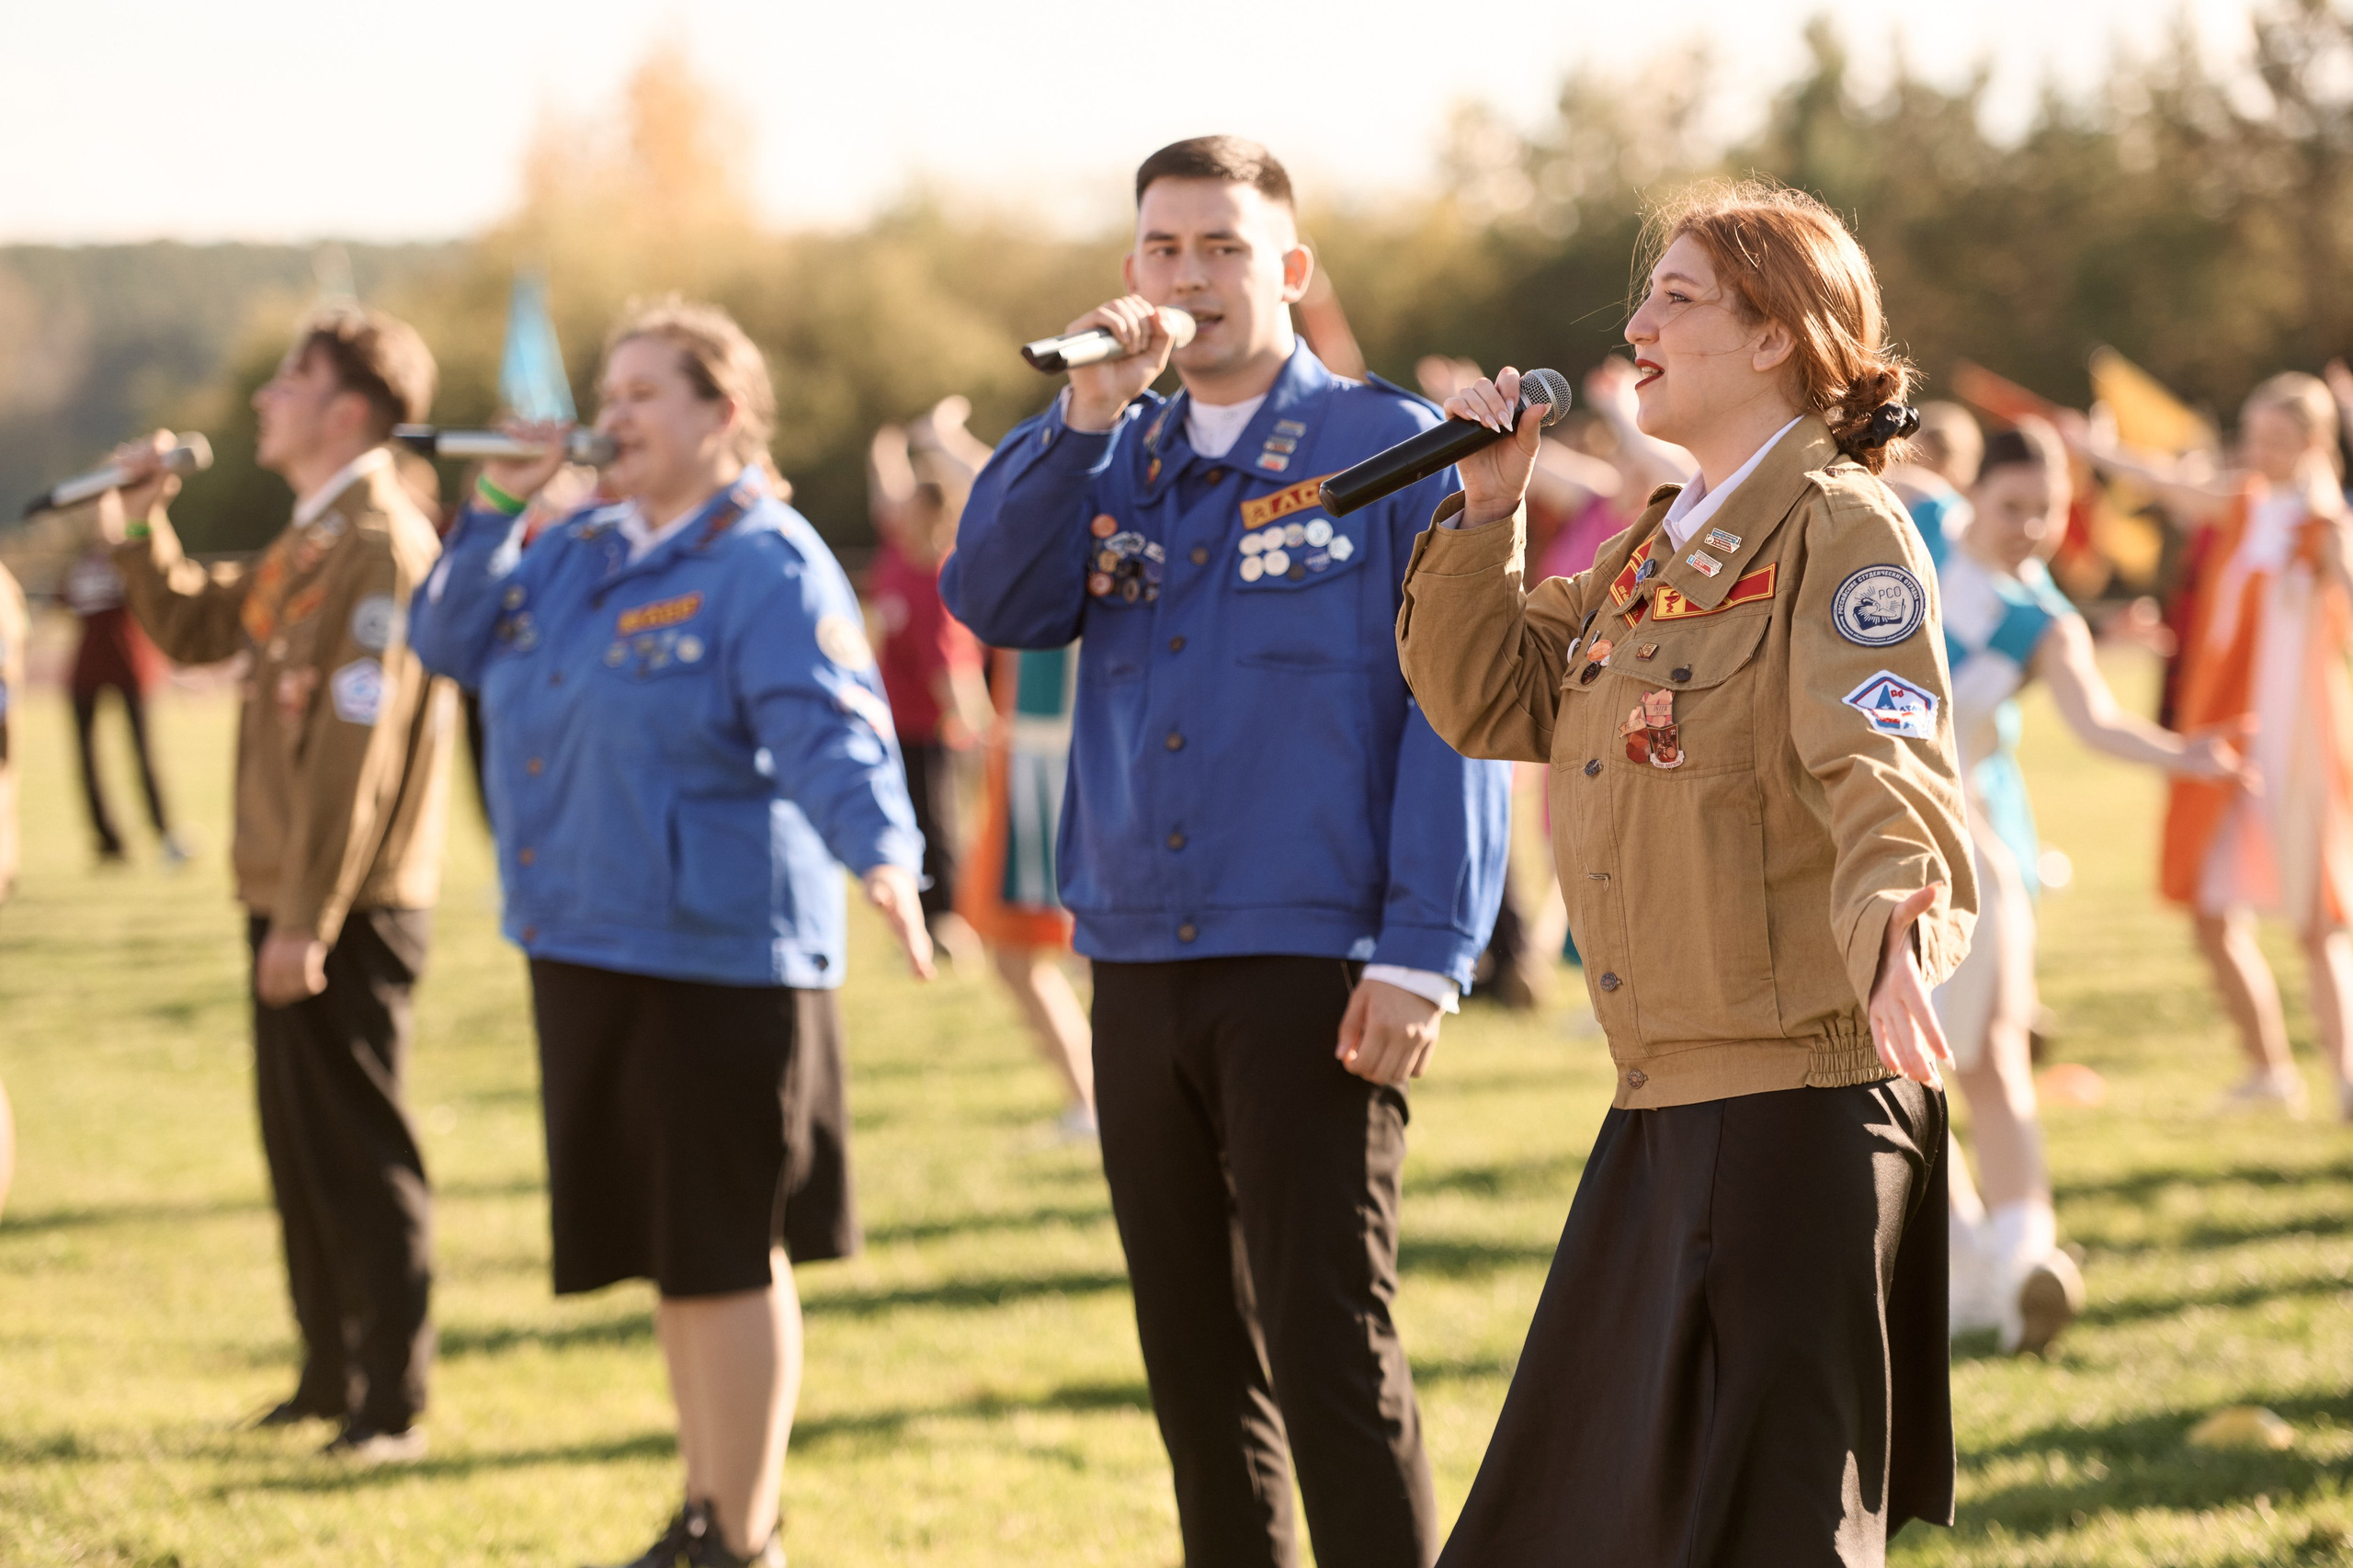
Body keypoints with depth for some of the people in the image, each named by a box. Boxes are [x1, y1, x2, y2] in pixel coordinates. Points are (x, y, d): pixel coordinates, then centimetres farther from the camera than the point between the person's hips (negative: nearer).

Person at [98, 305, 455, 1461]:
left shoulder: (381, 544, -16)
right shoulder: (309, 543, 14)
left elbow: (361, 744, -21)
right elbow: (191, 629, 27)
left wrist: (310, 917, -22)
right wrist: (139, 530, 10)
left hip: (348, 909, -9)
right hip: (290, 899, 10)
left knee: (359, 1150, -5)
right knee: (298, 1146, 15)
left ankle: (392, 1407, 0)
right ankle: (331, 1378, 25)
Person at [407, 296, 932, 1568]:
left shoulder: (768, 566, -11)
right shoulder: (577, 553, 14)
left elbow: (828, 733, -22)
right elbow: (449, 642, 19)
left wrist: (881, 852, -39)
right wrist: (495, 506, 6)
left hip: (717, 950, -8)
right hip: (584, 942, 8)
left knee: (725, 1251, -4)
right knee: (670, 1249, 17)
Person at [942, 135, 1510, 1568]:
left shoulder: (1388, 449, -1)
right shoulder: (1113, 458, 15)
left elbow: (1454, 714, -6)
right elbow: (995, 604, 0)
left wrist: (1423, 954, -14)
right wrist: (1088, 415, -10)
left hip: (1315, 968, -6)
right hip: (1141, 964, 6)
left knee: (1328, 1342, -9)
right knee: (1192, 1346, 10)